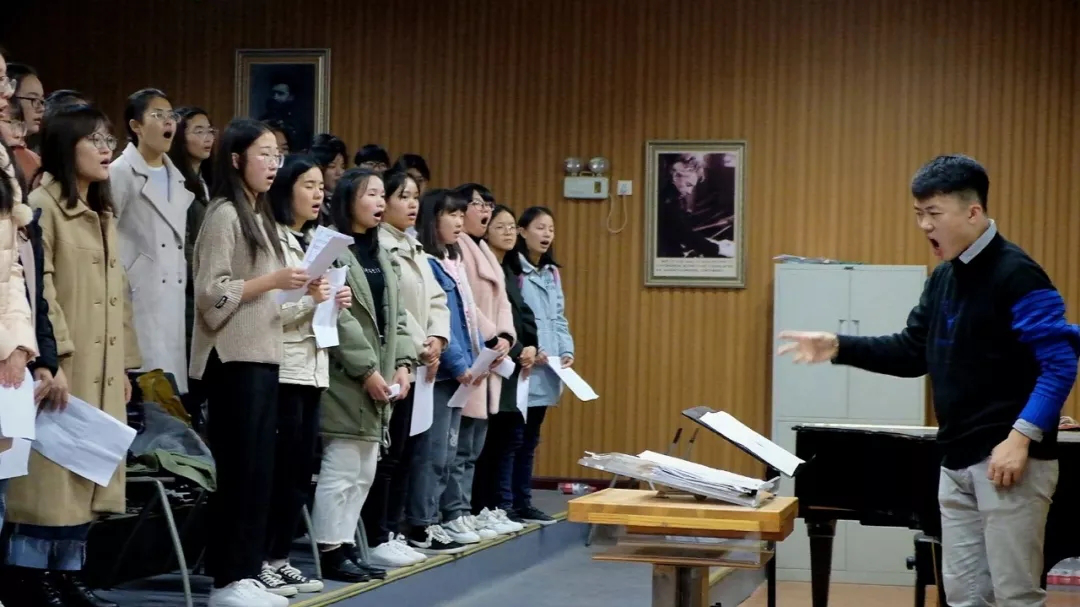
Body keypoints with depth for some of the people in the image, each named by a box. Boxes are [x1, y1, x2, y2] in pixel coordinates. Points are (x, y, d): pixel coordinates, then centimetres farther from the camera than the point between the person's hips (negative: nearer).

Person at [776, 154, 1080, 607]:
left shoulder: (1015, 275, -14)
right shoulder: (942, 278, 12)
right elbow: (912, 353, 17)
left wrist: (1021, 437, -24)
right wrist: (838, 348, 5)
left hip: (1007, 458, -8)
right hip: (957, 462, 8)